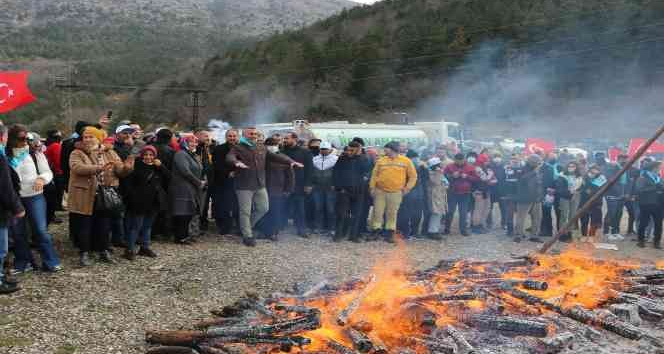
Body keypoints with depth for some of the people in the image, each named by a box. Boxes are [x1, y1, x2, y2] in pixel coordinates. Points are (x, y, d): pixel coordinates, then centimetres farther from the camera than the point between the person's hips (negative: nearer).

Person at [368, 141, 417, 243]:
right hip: (380, 191, 2)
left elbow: (413, 176, 5)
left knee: (392, 213, 5)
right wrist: (372, 187, 1)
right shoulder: (381, 160, 5)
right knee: (378, 211, 2)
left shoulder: (406, 161, 0)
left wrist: (408, 188, -3)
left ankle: (390, 233, 13)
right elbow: (374, 175, 8)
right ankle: (376, 230, 12)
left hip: (395, 193, -1)